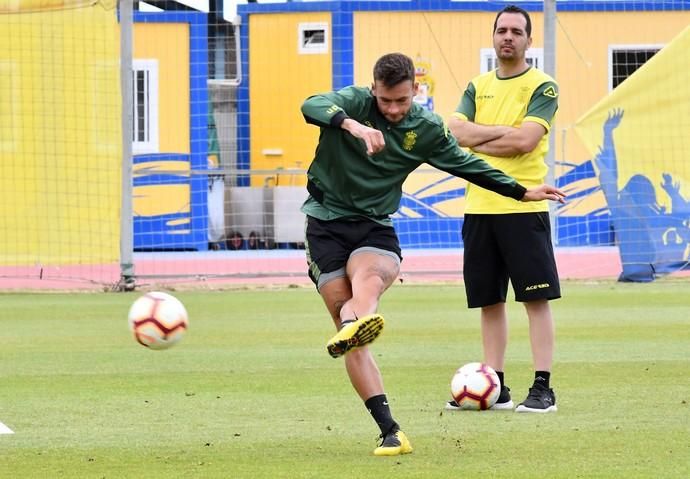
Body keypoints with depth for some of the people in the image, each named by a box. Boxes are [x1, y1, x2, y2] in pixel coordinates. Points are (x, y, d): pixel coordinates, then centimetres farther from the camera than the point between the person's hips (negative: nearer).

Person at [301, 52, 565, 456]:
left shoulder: (427, 129, 2)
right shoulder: (354, 102, -8)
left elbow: (465, 164, 18)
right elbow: (312, 106, -29)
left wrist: (522, 192, 23)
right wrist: (352, 125, -49)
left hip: (375, 226, 2)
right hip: (326, 222, -1)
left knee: (367, 277, -35)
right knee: (346, 313, -12)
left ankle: (354, 329, -70)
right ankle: (390, 431, -15)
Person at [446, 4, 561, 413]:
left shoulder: (542, 87, -2)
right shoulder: (478, 87, 15)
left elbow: (525, 140, -15)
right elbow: (457, 132, 0)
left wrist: (475, 138, -5)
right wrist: (503, 130, -9)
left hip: (523, 207, -6)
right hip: (479, 207, 6)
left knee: (536, 298, -6)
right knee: (489, 300, 9)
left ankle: (543, 388, -6)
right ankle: (495, 387, 16)